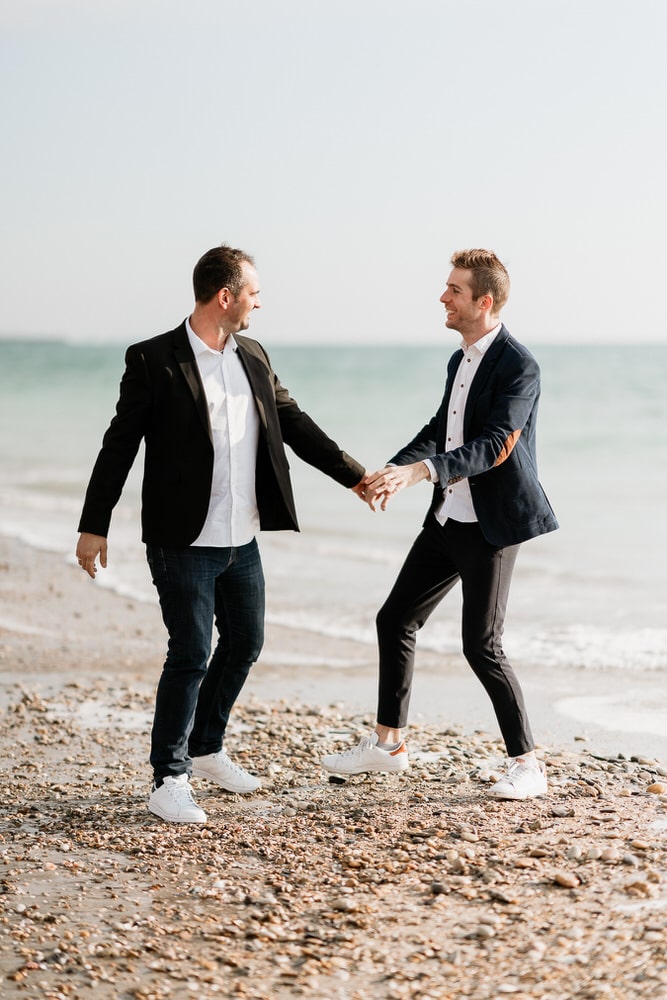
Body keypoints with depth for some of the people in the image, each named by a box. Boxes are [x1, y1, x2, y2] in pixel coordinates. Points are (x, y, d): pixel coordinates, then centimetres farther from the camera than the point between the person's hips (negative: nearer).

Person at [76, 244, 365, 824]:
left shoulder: (254, 358, 8)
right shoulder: (154, 360, -10)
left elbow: (296, 426, 15)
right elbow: (120, 445, -9)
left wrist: (355, 476, 12)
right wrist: (94, 526, -10)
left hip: (242, 539, 7)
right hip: (184, 542, -7)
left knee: (245, 645, 15)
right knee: (191, 655, -7)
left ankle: (206, 750, 34)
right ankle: (169, 782, 5)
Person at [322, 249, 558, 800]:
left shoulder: (518, 366, -16)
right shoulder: (460, 360, 12)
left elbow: (496, 445, -25)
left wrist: (419, 470, -33)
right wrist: (390, 471, 4)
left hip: (492, 525, -9)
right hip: (449, 518, 9)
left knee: (482, 646, -8)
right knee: (395, 620, 11)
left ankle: (527, 764, 5)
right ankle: (388, 744, 24)